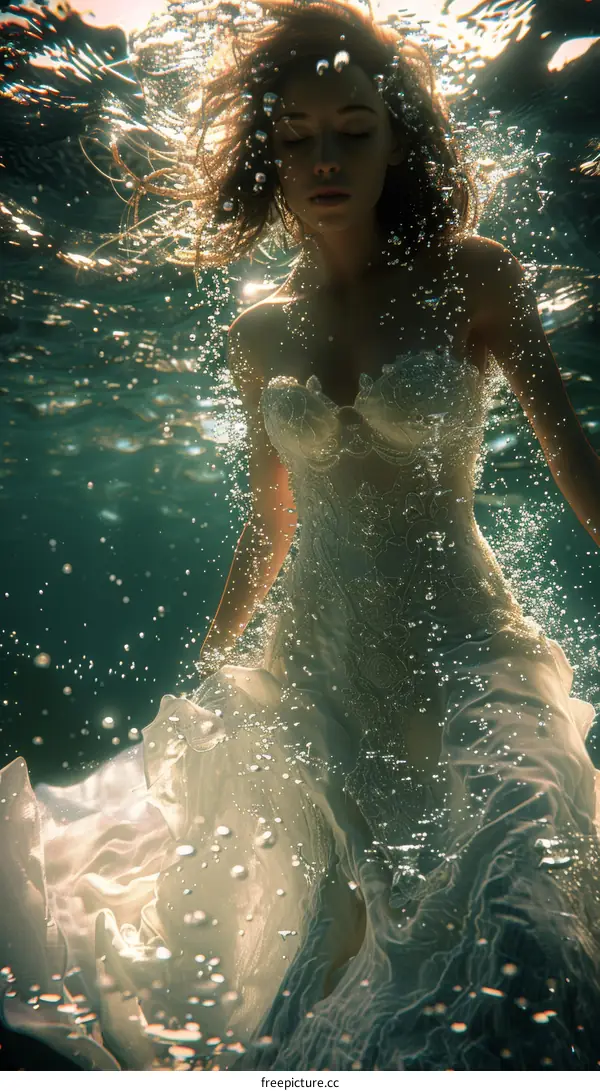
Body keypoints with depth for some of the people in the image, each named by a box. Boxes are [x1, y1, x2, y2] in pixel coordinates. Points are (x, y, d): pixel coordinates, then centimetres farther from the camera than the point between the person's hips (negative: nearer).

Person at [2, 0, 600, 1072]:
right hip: (312, 662, 3)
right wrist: (204, 670, 23)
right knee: (328, 933, 9)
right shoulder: (260, 334, 9)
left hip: (458, 642, -2)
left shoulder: (470, 277, -1)